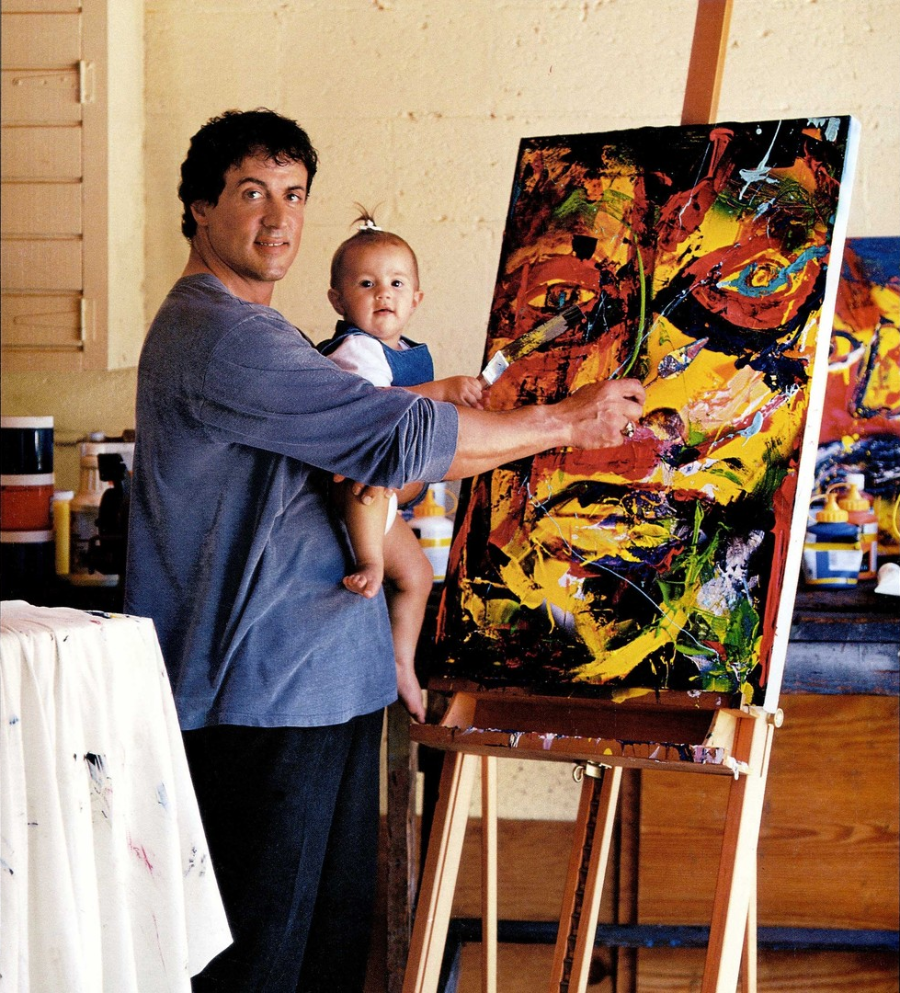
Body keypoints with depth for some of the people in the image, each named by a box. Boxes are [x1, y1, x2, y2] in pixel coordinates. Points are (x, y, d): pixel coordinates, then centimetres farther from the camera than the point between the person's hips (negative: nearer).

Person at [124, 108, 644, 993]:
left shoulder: (245, 333, 20)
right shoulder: (222, 337, -16)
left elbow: (366, 463, 22)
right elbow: (400, 436, -18)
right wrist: (565, 422, -7)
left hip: (324, 679, 11)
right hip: (264, 691, -11)